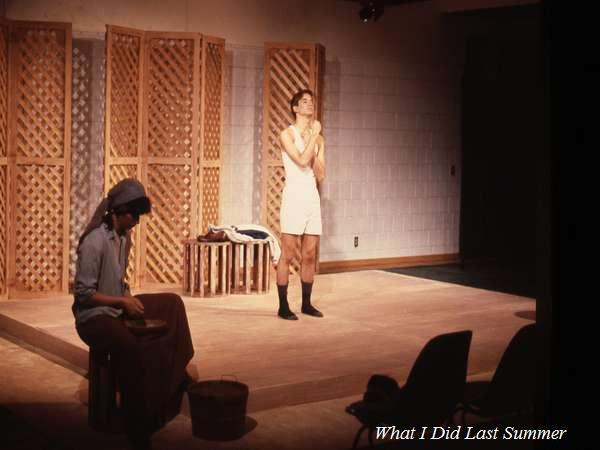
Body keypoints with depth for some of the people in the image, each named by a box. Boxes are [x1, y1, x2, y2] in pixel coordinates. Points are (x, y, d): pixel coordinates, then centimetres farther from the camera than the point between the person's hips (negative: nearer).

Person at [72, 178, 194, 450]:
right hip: (93, 317, -9)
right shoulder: (95, 242, -21)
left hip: (117, 307, 9)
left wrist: (129, 299, 0)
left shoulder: (124, 237, 6)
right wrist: (123, 301, -22)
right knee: (133, 349, -35)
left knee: (172, 303, 7)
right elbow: (83, 293, -20)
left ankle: (177, 375, 10)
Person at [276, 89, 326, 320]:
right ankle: (283, 306, 0)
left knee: (310, 255, 8)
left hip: (312, 197, 6)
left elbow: (320, 176, 9)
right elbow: (302, 160, -18)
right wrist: (314, 135, -10)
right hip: (294, 196, -6)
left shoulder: (318, 139, 14)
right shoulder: (287, 134, -3)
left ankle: (306, 303, 17)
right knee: (287, 254, -4)